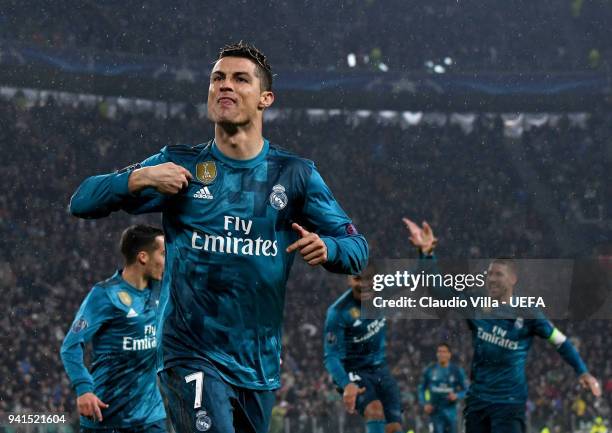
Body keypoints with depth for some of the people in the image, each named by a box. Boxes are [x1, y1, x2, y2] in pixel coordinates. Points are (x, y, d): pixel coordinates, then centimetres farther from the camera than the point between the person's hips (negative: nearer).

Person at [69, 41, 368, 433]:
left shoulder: (295, 175, 5)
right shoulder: (180, 165, 1)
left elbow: (357, 248, 4)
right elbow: (82, 202, -1)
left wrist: (326, 248, -19)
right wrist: (140, 178, -19)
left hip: (260, 366, 3)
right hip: (192, 353, -3)